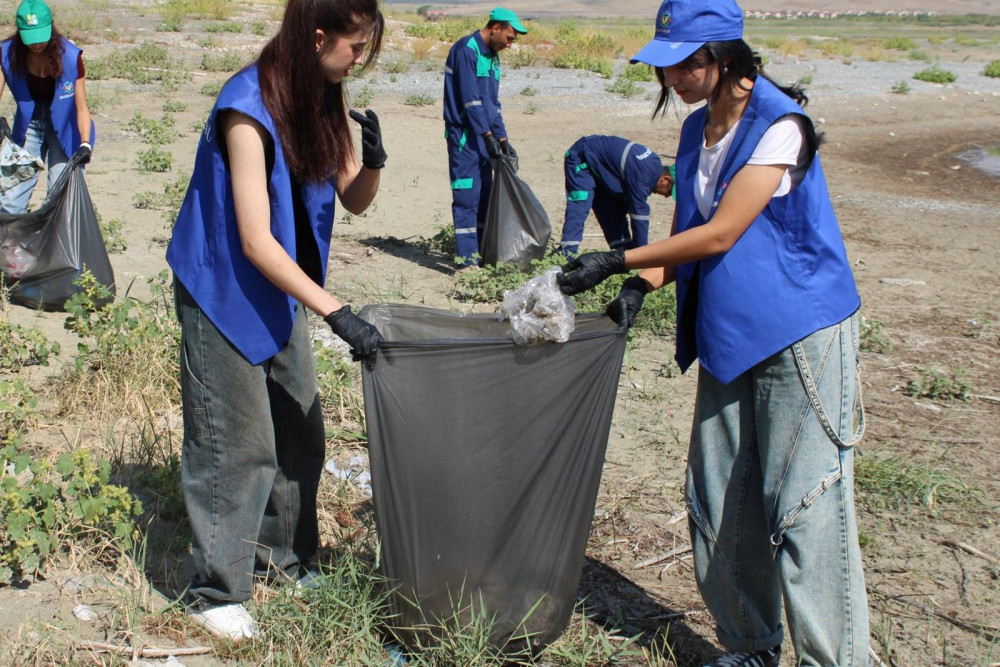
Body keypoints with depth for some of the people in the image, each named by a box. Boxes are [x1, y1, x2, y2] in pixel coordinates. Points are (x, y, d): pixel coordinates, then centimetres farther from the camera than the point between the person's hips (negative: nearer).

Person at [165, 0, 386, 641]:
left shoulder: (324, 98, -3)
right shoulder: (249, 108, -26)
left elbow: (354, 201, 3)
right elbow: (256, 241, -29)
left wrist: (372, 162, -19)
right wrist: (337, 312, -32)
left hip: (281, 288, 8)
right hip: (225, 293, -8)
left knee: (301, 431, 14)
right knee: (236, 443, -2)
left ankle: (282, 554, 33)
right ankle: (216, 590, 13)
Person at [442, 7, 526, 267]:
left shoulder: (492, 56, 16)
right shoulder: (466, 50, -12)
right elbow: (470, 98, -18)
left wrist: (503, 140, 15)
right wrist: (488, 135, -18)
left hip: (484, 137, 9)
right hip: (465, 135, -9)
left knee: (484, 195, 11)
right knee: (467, 196, -8)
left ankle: (482, 253, 18)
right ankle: (467, 258, -7)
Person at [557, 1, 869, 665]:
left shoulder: (778, 125, -15)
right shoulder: (697, 130, 10)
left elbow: (719, 235, -18)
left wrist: (617, 261, -13)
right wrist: (640, 287, -3)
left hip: (802, 337, -8)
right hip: (729, 337, 8)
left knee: (803, 507, -8)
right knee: (721, 505, 8)